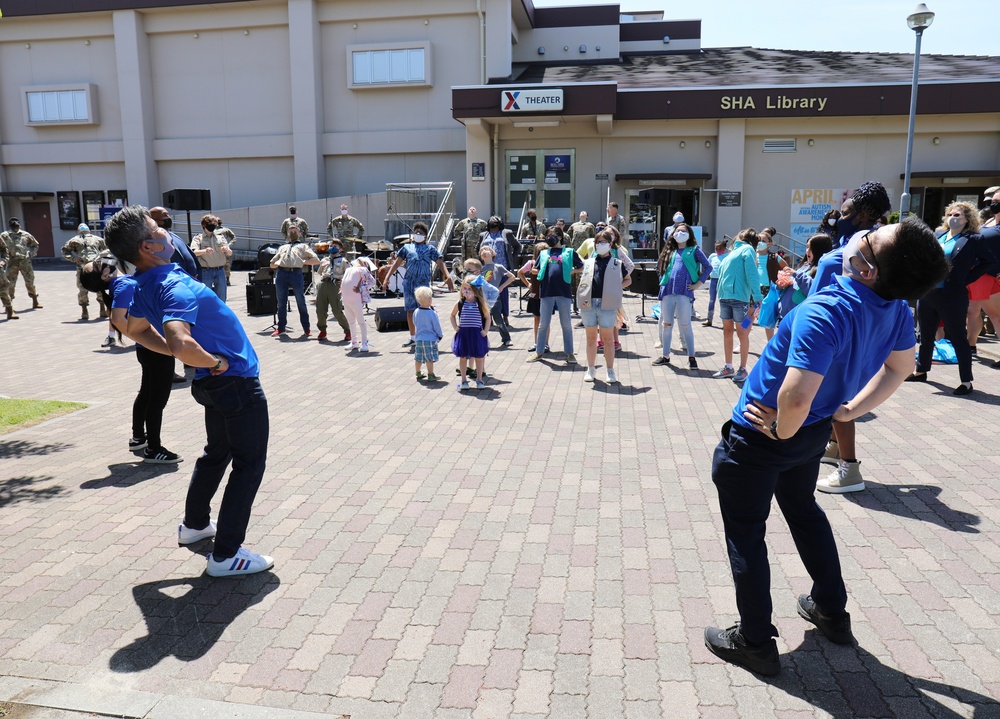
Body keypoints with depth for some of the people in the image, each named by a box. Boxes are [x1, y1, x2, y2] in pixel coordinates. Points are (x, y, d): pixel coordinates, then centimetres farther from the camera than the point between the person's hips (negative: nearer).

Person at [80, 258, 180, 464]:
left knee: (147, 393, 24)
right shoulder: (124, 285, -20)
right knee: (158, 397, -1)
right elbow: (118, 319, -33)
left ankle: (138, 438, 41)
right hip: (156, 349, -10)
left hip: (150, 349, 10)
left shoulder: (124, 281, 6)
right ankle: (153, 449, 9)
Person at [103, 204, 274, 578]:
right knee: (249, 464, 3)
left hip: (212, 384, 9)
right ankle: (226, 554, 8)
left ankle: (194, 524, 45)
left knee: (216, 452, 28)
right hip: (236, 381, -9)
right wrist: (215, 362, -26)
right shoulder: (176, 287, -29)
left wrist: (175, 353, 13)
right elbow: (180, 342, -45)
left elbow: (137, 329, 19)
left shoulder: (145, 286, 1)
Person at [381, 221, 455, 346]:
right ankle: (412, 337, 18)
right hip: (408, 282, 3)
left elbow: (440, 263, 4)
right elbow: (396, 263, 16)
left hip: (423, 282, -2)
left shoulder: (430, 248, 13)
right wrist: (387, 278, 7)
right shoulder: (407, 247, 18)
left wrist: (448, 277, -13)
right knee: (410, 310, 7)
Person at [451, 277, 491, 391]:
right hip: (463, 333, 1)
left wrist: (485, 331, -5)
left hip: (477, 334, -1)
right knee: (463, 357, 7)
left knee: (479, 357, 8)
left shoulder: (480, 303, -4)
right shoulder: (460, 303, 0)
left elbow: (487, 317, 3)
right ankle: (463, 380, 19)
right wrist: (455, 327, 4)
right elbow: (453, 315, 15)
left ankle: (479, 379, 23)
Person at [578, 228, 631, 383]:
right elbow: (582, 281, 20)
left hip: (607, 304, -2)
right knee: (591, 337, 9)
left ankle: (610, 370, 9)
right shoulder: (588, 262, 15)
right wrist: (582, 298, 3)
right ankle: (591, 369, 18)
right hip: (589, 304, 2)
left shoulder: (617, 263, 9)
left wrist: (617, 288, 1)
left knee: (607, 338, 2)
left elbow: (628, 279, 18)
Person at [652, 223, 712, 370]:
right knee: (666, 324, 7)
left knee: (685, 325, -3)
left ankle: (691, 357, 5)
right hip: (667, 291, 4)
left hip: (684, 292, -4)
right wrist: (662, 281, 13)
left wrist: (699, 283, -3)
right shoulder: (670, 251, 19)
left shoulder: (694, 250, 7)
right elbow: (660, 268, 27)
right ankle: (665, 356, 17)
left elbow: (708, 266, 3)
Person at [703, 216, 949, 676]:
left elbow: (796, 397, -46)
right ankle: (832, 611, 45)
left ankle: (755, 643, 23)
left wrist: (782, 431, -25)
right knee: (803, 509, 31)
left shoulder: (827, 311, -36)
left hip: (761, 436, -8)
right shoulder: (897, 308, -9)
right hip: (815, 432, 8)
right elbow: (898, 368, 9)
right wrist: (849, 410, 8)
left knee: (745, 533, 10)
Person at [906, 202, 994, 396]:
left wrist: (966, 279, -8)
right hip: (926, 293, 6)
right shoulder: (937, 235, 11)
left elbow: (990, 263, -3)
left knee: (958, 339, 1)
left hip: (952, 297, -6)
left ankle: (966, 382, 8)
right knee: (926, 335, 17)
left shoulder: (972, 240, -4)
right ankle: (921, 371, 32)